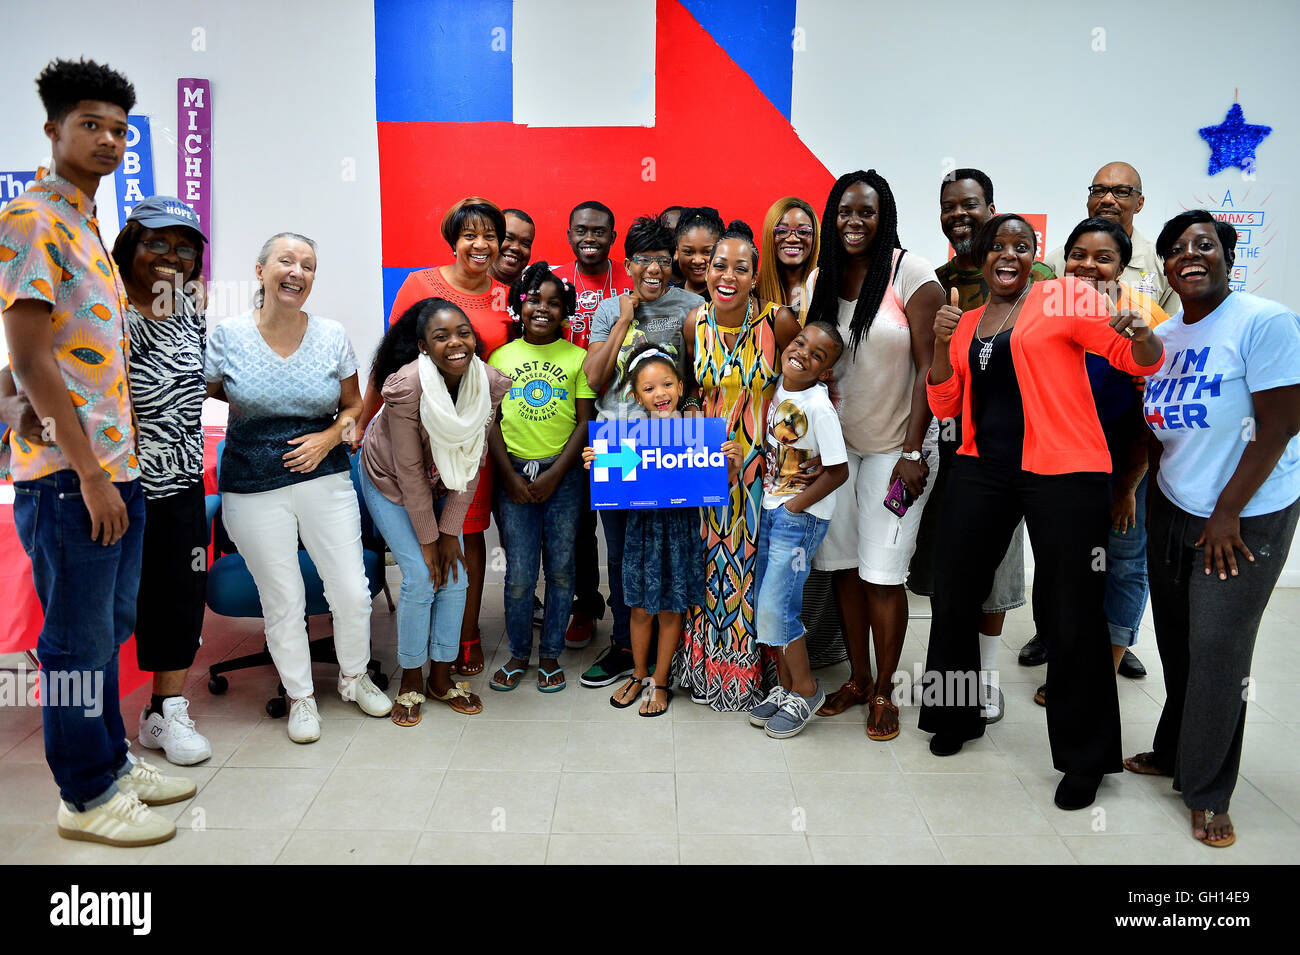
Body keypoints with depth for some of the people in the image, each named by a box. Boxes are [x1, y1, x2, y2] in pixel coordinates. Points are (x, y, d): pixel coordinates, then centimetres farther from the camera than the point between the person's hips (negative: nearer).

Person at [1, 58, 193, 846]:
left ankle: (112, 761, 31)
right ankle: (87, 797, 16)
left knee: (110, 626, 17)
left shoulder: (88, 226, 18)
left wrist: (124, 463, 16)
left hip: (116, 468, 9)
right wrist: (90, 473, -18)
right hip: (69, 476, -9)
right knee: (79, 640, 2)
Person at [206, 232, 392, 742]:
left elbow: (353, 406, 9)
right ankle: (300, 695, 27)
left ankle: (354, 676, 29)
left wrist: (330, 436, -7)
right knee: (282, 600, 5)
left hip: (325, 478, 2)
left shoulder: (333, 336, 1)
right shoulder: (228, 335, -4)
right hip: (252, 486, -1)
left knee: (352, 591, 1)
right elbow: (205, 392, 10)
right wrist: (254, 404, -5)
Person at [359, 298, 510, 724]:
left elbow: (473, 462, -13)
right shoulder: (407, 385, -32)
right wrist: (428, 540, -19)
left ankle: (441, 678, 16)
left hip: (443, 486, 4)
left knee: (456, 575, -2)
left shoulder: (489, 383, -20)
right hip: (391, 483, -4)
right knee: (421, 576, -12)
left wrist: (450, 531, -12)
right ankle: (411, 681, 9)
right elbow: (409, 469, -25)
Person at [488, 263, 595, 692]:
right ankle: (518, 655, 22)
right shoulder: (501, 357, 6)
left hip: (563, 475, 0)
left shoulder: (577, 357, 2)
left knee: (560, 570, 8)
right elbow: (489, 422, 5)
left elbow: (585, 421, -1)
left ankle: (550, 655, 23)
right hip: (515, 475, 0)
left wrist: (554, 475, -8)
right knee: (519, 575, 3)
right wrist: (511, 476, -5)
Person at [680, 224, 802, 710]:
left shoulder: (779, 321, -13)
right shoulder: (695, 323, -3)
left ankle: (756, 666, 28)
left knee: (758, 559, 7)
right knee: (712, 557, 12)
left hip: (765, 461, -3)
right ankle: (711, 666, 31)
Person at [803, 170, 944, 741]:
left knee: (882, 574, -3)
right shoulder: (821, 280, 7)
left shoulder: (911, 274, -8)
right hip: (836, 445, 5)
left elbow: (929, 367, -10)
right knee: (844, 565, 8)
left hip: (895, 447, -4)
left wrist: (913, 451, -14)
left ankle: (884, 691, 15)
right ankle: (858, 679, 24)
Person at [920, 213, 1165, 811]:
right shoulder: (966, 322, 15)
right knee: (953, 596, 12)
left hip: (1062, 475, -5)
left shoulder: (1066, 297, 1)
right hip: (982, 470, 5)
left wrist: (1140, 335, -30)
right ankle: (955, 717, 35)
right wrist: (940, 344, -3)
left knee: (1070, 615, 0)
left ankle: (1084, 759, 20)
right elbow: (945, 405, 12)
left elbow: (1140, 360, -6)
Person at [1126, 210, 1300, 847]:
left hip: (1247, 515, -5)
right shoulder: (1161, 337, 7)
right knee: (1174, 642, 11)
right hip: (1171, 507, 6)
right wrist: (1136, 488, 7)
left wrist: (1227, 513, -15)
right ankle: (1174, 753, 30)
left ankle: (1208, 794, 14)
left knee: (1217, 648, -2)